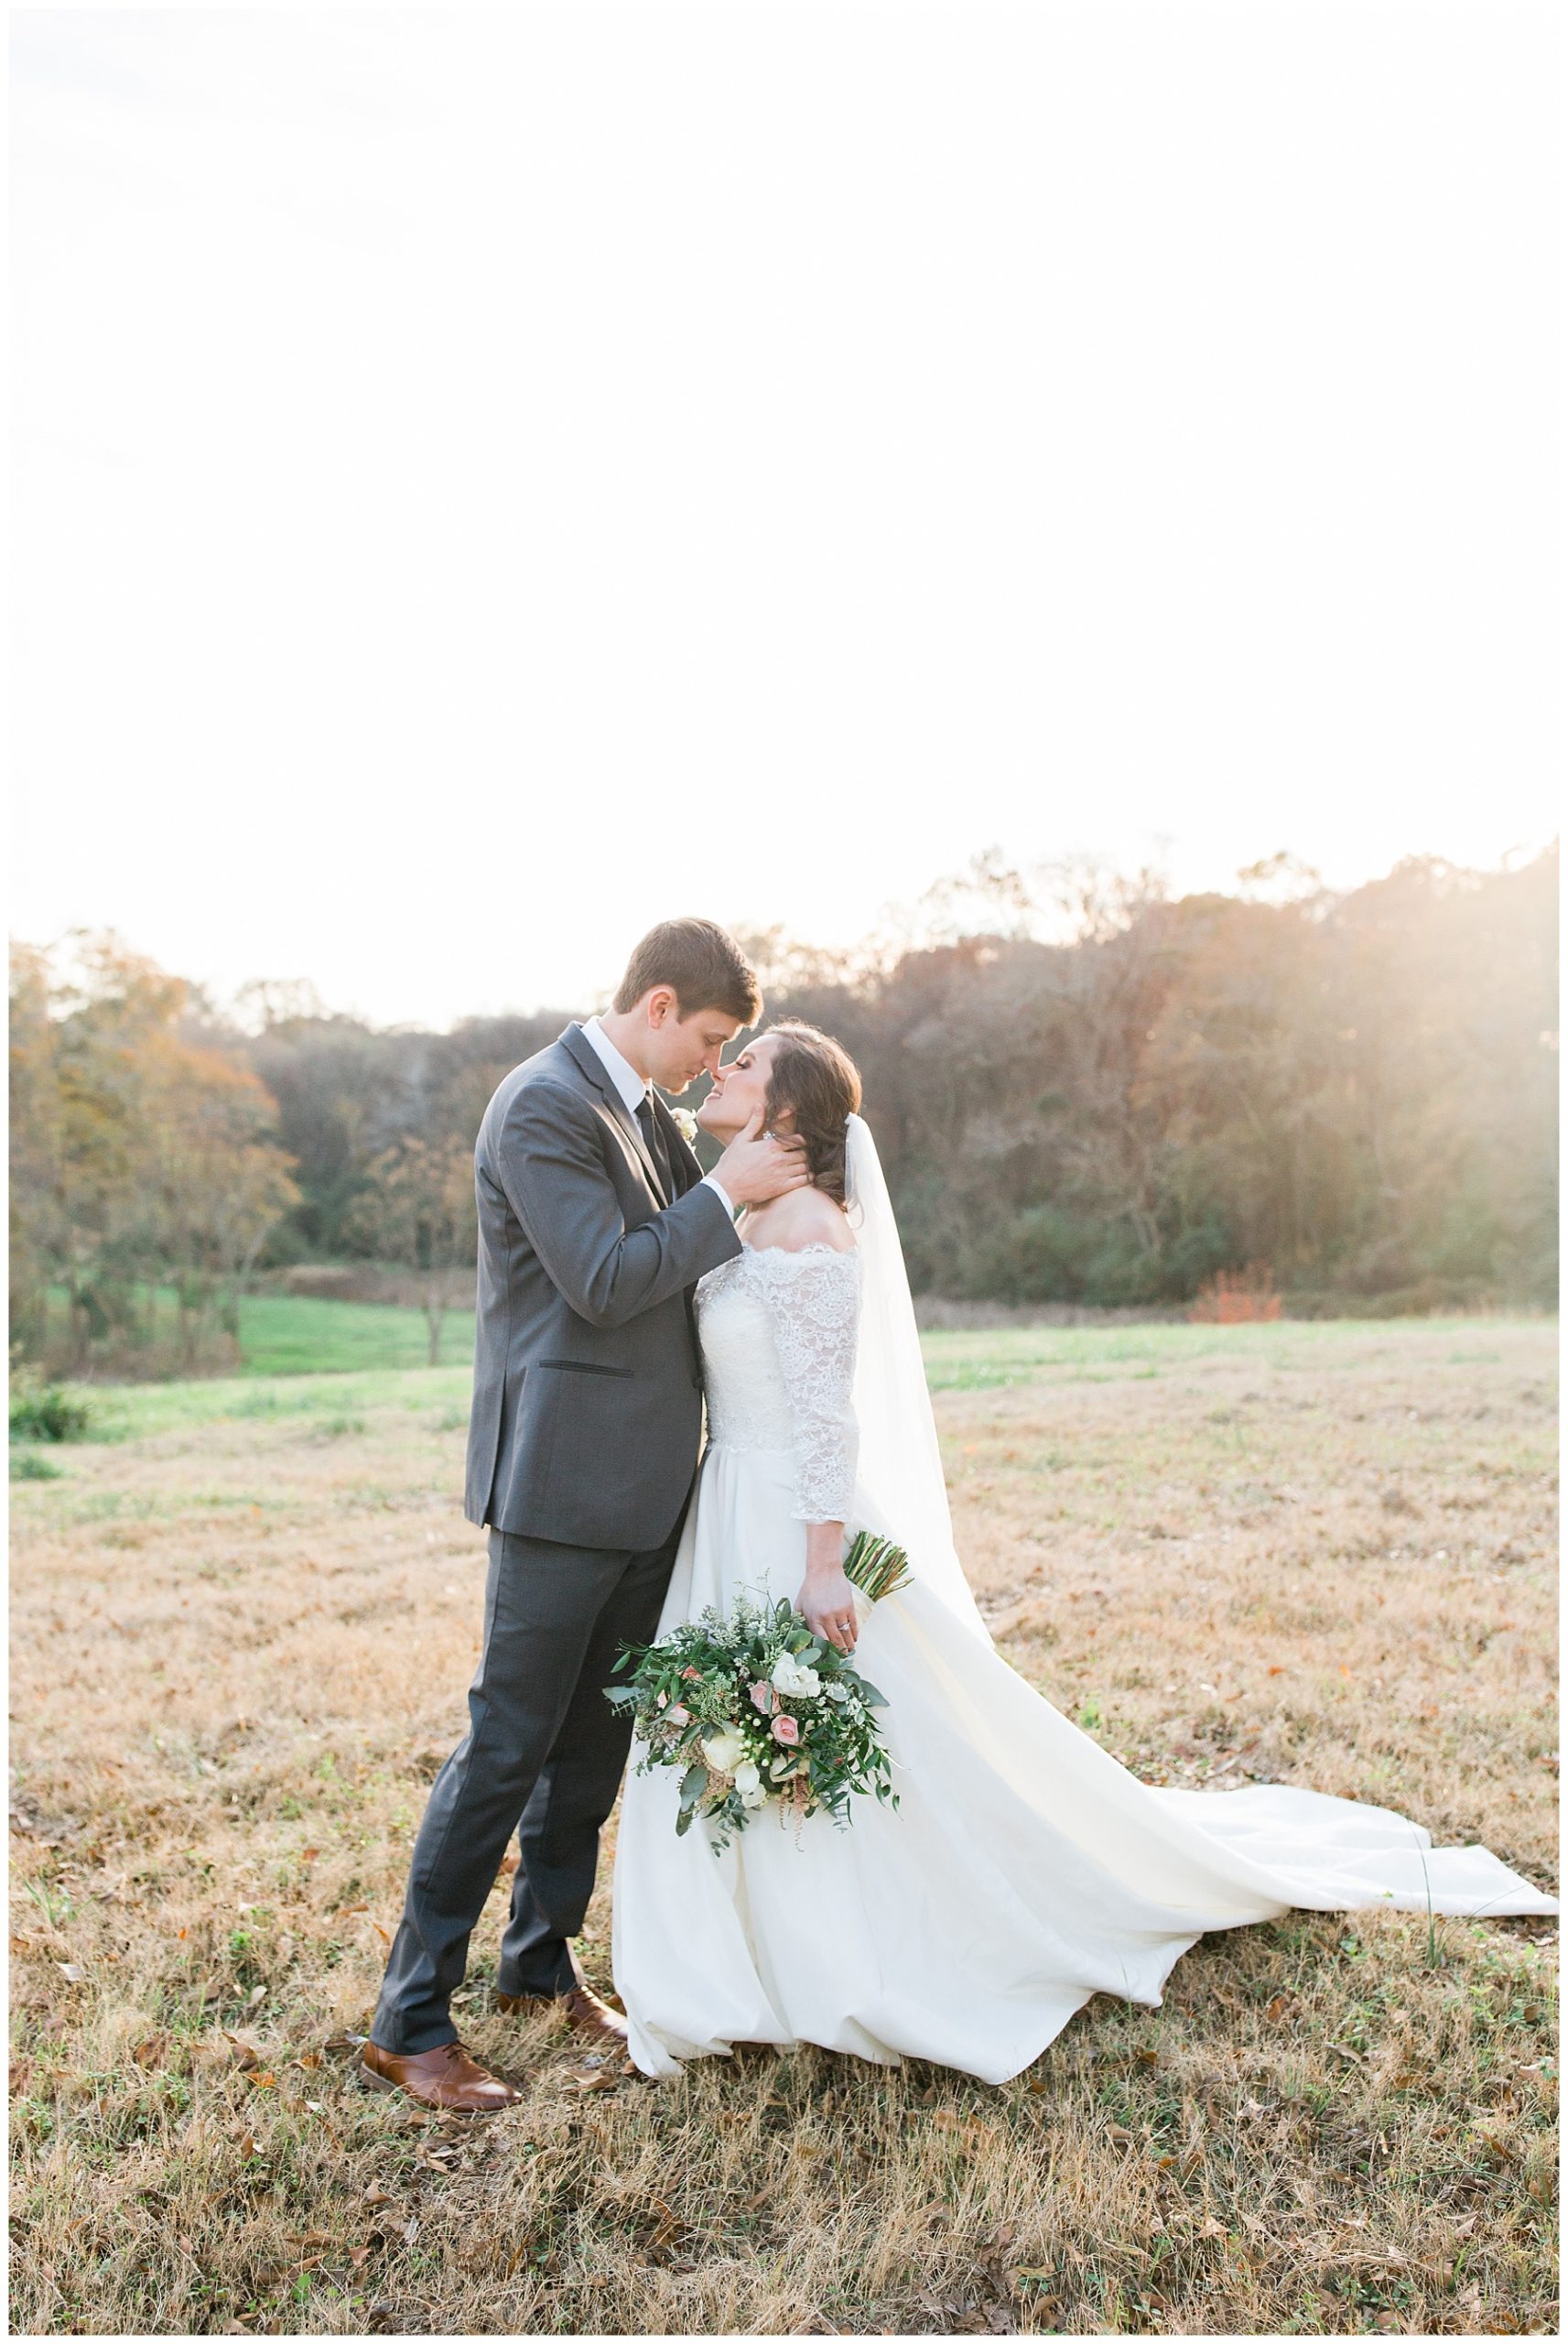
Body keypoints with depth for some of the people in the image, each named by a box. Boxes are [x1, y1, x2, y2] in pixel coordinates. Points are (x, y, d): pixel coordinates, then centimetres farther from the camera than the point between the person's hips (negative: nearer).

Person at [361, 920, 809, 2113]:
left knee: (598, 1738, 18)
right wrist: (726, 1194, -15)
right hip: (567, 1482, -9)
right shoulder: (542, 1105, -15)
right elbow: (604, 1280, -22)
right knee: (508, 1746, 0)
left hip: (646, 1481, 9)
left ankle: (542, 1959, 35)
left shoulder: (648, 1111, 13)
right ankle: (410, 2019, 15)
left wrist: (753, 1164, 4)